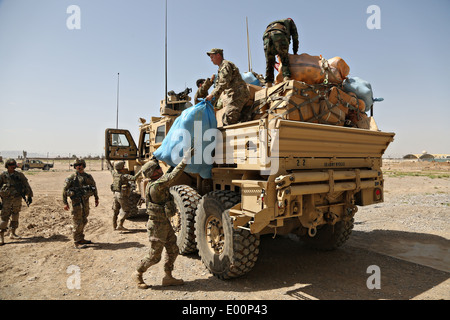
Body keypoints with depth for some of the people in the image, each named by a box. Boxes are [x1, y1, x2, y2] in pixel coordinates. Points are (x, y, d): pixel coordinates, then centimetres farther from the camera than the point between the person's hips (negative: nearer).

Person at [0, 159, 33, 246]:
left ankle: (12, 233, 23)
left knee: (15, 216, 10)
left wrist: (29, 196, 7)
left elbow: (26, 186, 9)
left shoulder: (20, 175, 3)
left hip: (17, 199, 3)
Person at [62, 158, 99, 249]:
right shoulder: (71, 177, -5)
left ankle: (81, 239, 28)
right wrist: (65, 202, -6)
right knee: (78, 222, -5)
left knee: (84, 221, 14)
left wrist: (96, 198, 21)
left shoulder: (88, 176, 8)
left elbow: (94, 187, 20)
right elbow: (64, 190, -3)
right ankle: (77, 242, 4)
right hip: (76, 201, -5)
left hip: (86, 201, 5)